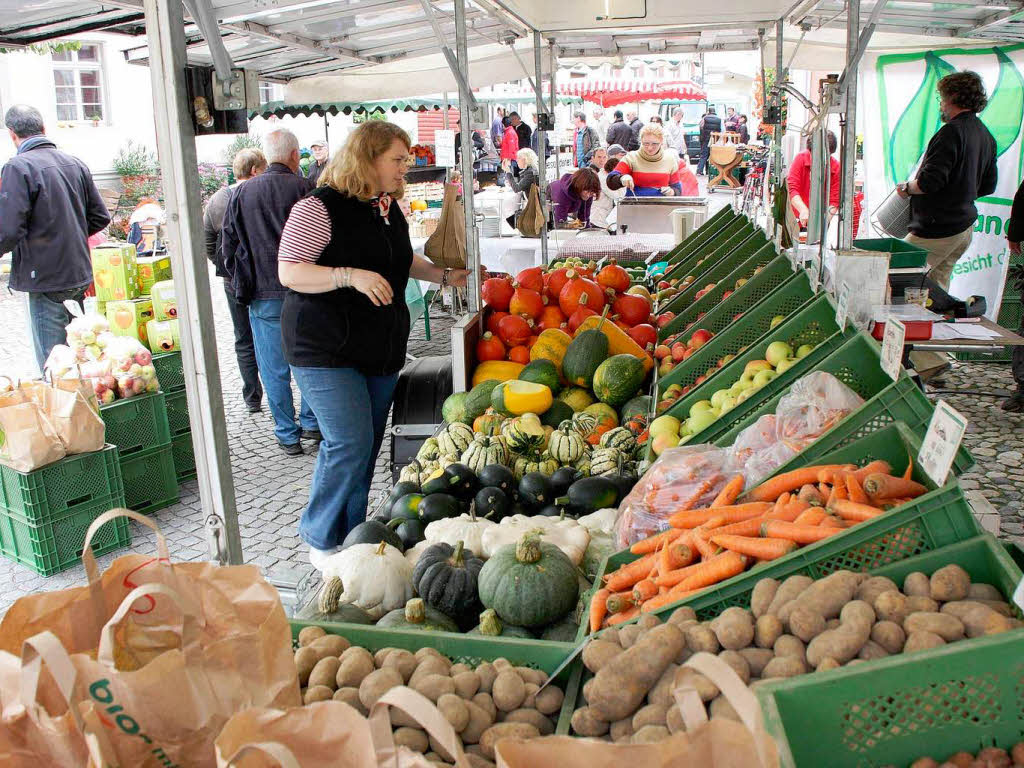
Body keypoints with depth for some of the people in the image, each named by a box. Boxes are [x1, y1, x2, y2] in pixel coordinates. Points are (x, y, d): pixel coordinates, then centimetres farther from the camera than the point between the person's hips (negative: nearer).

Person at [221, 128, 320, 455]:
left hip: (263, 297, 1)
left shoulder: (241, 193, 2)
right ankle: (311, 423, 24)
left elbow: (228, 247, 6)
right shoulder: (305, 189, -5)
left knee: (274, 370, 9)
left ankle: (288, 434, 15)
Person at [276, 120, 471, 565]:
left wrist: (442, 276, 17)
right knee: (350, 443, -13)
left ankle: (351, 532, 27)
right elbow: (289, 272, -17)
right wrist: (350, 275, -28)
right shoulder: (318, 208, -14)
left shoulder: (388, 207, 12)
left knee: (368, 443, 12)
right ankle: (321, 538, 7)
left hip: (381, 345, 8)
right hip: (326, 349, -8)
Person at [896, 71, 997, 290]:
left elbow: (930, 181, -24)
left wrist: (906, 188, -6)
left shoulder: (952, 132, -17)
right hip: (966, 227, 10)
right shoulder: (986, 136, 13)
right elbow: (988, 186, 19)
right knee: (937, 285, 15)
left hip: (938, 229, -10)